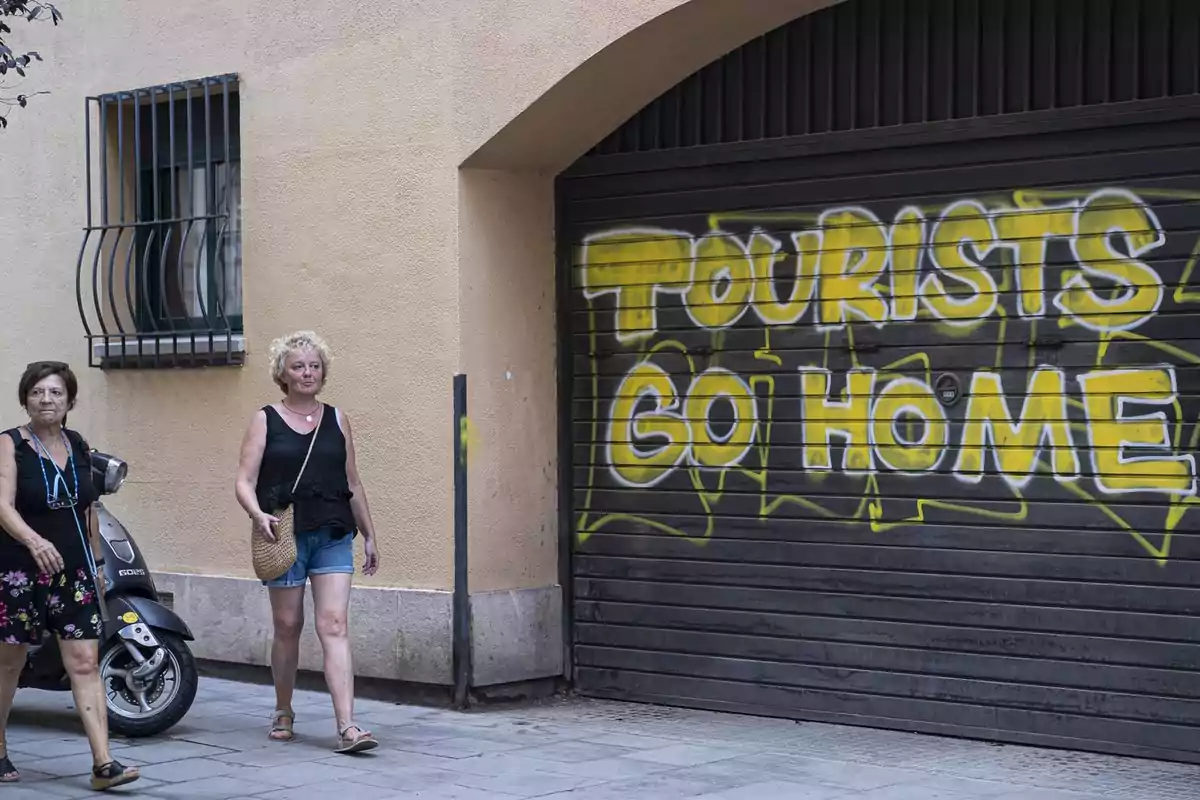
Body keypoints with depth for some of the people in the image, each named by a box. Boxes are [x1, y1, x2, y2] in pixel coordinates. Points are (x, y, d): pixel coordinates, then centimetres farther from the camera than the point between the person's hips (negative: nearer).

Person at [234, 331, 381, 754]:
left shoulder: (337, 420, 11)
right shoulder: (265, 421, 3)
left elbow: (353, 483, 17)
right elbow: (245, 482, -2)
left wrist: (369, 536, 17)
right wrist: (258, 514, -22)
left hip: (333, 535, 1)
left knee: (334, 625, -9)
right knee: (287, 626, 8)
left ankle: (347, 727, -16)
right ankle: (283, 713, 28)